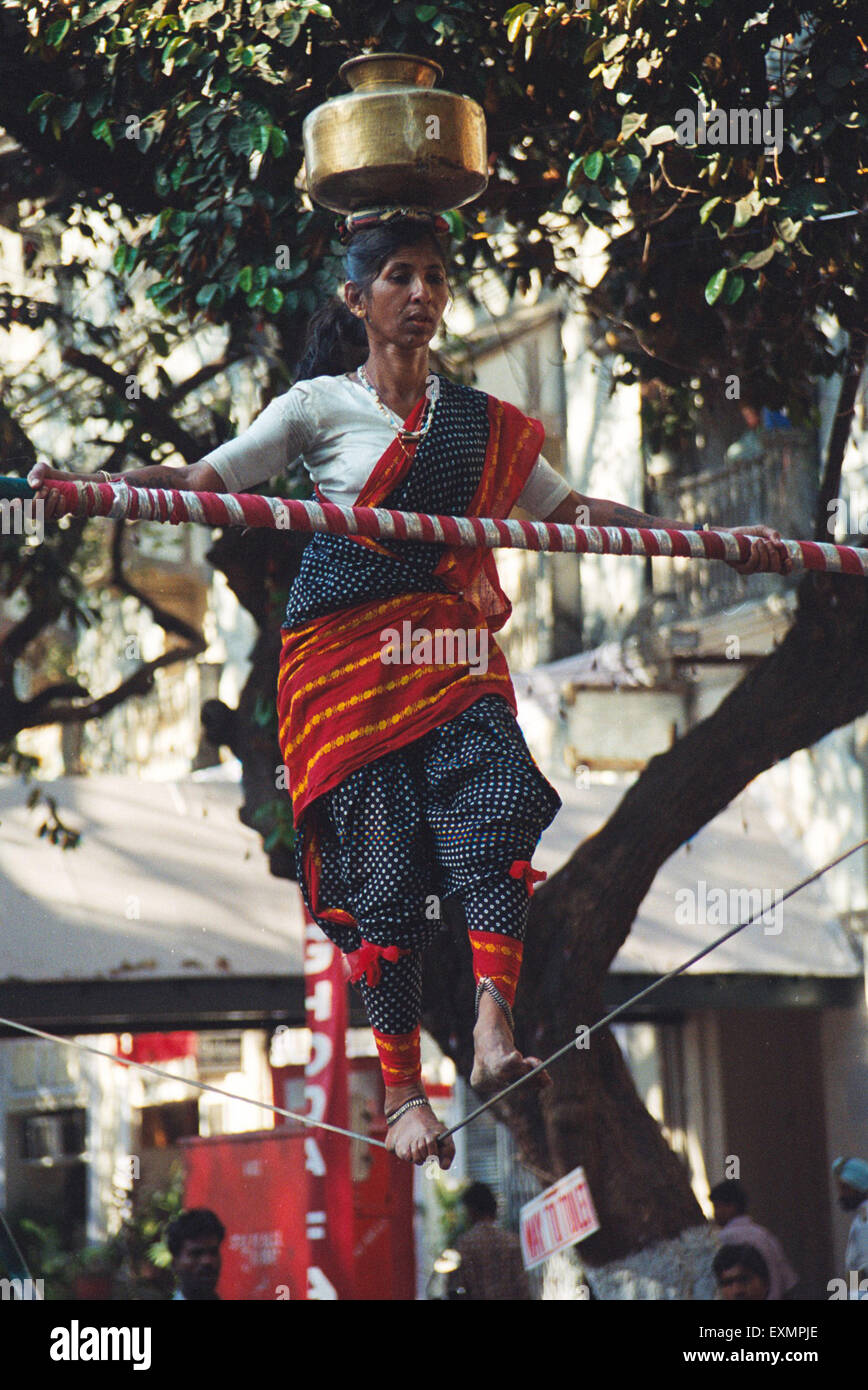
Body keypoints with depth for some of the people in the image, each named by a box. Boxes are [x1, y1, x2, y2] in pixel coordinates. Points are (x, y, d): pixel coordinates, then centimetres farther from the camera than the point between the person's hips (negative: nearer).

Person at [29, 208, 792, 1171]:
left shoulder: (479, 420, 18)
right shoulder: (321, 404, 7)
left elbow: (566, 508, 21)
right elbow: (206, 480, -1)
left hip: (450, 649, 3)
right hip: (346, 649, -3)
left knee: (494, 814, -22)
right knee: (381, 867, -7)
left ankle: (492, 1037, -27)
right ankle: (402, 1092, -1)